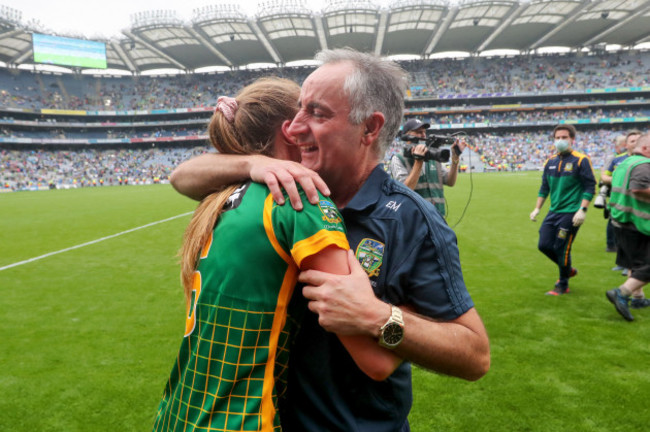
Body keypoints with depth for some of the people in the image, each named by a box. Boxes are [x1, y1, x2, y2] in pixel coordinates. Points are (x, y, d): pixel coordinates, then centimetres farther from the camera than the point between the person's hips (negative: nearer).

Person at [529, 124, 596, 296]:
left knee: (561, 249, -2)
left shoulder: (581, 160, -8)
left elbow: (590, 187, -9)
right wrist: (537, 209, 13)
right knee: (544, 245, 6)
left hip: (571, 213, -6)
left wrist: (582, 210, -18)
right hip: (554, 211, 6)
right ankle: (568, 269, 32)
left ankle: (562, 286, 18)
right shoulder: (550, 161, 9)